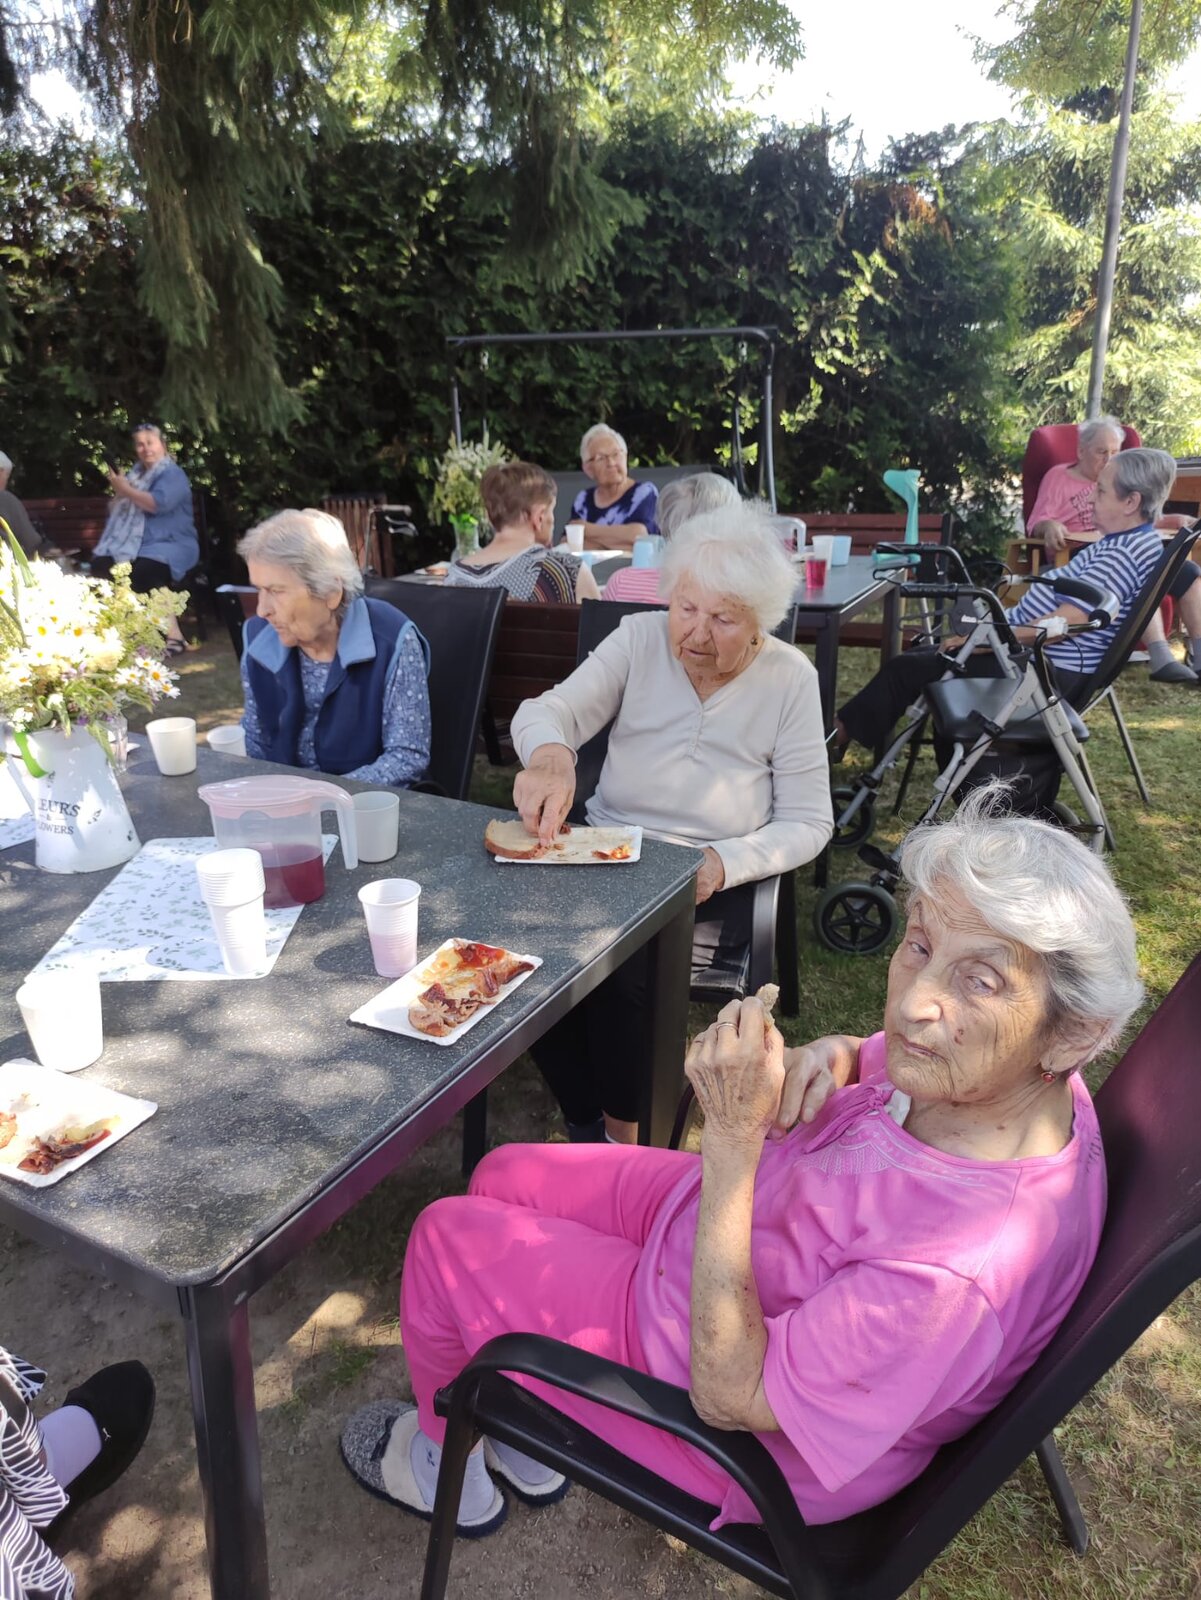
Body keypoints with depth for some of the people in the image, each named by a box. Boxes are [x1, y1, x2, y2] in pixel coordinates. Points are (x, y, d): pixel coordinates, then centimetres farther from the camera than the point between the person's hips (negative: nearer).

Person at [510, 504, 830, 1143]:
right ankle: (587, 1127, -1)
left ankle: (624, 1135, 0)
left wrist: (722, 864, -19)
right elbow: (547, 710, -11)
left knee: (614, 967, -29)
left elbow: (807, 823, -1)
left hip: (709, 883, -2)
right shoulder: (639, 640, 1)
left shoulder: (790, 679, -2)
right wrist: (549, 754, -37)